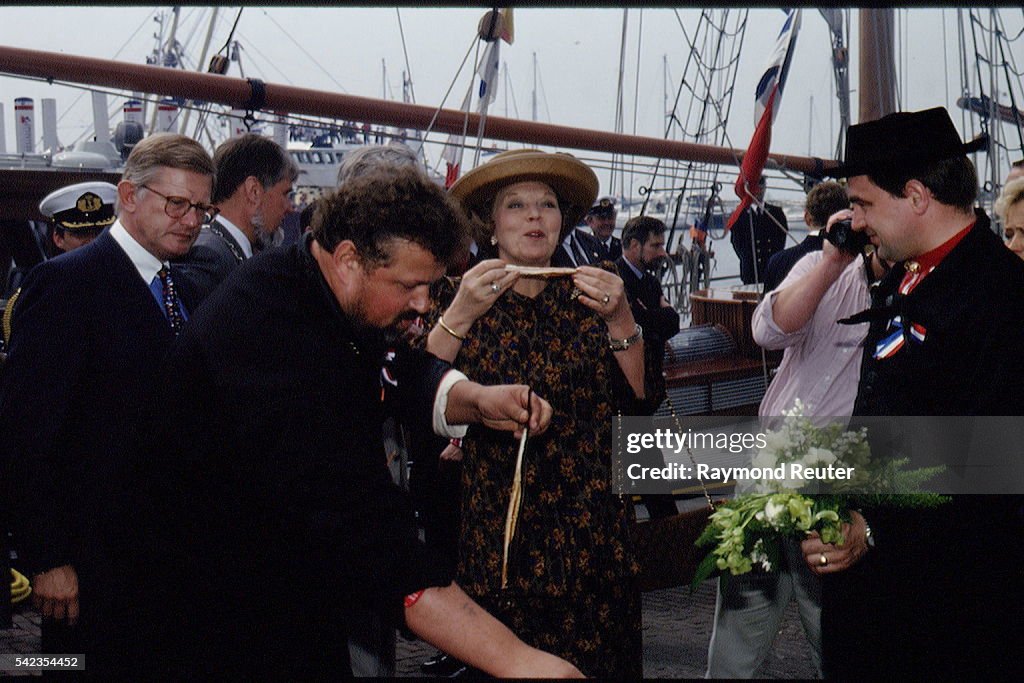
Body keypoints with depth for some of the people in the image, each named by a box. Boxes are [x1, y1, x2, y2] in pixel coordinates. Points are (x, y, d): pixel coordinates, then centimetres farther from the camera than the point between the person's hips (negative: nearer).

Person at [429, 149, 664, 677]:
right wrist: (460, 315, -18)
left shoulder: (588, 297, 7)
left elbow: (641, 401, 0)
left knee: (597, 657, 6)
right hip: (493, 536, -2)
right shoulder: (455, 297, 2)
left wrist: (619, 320, -12)